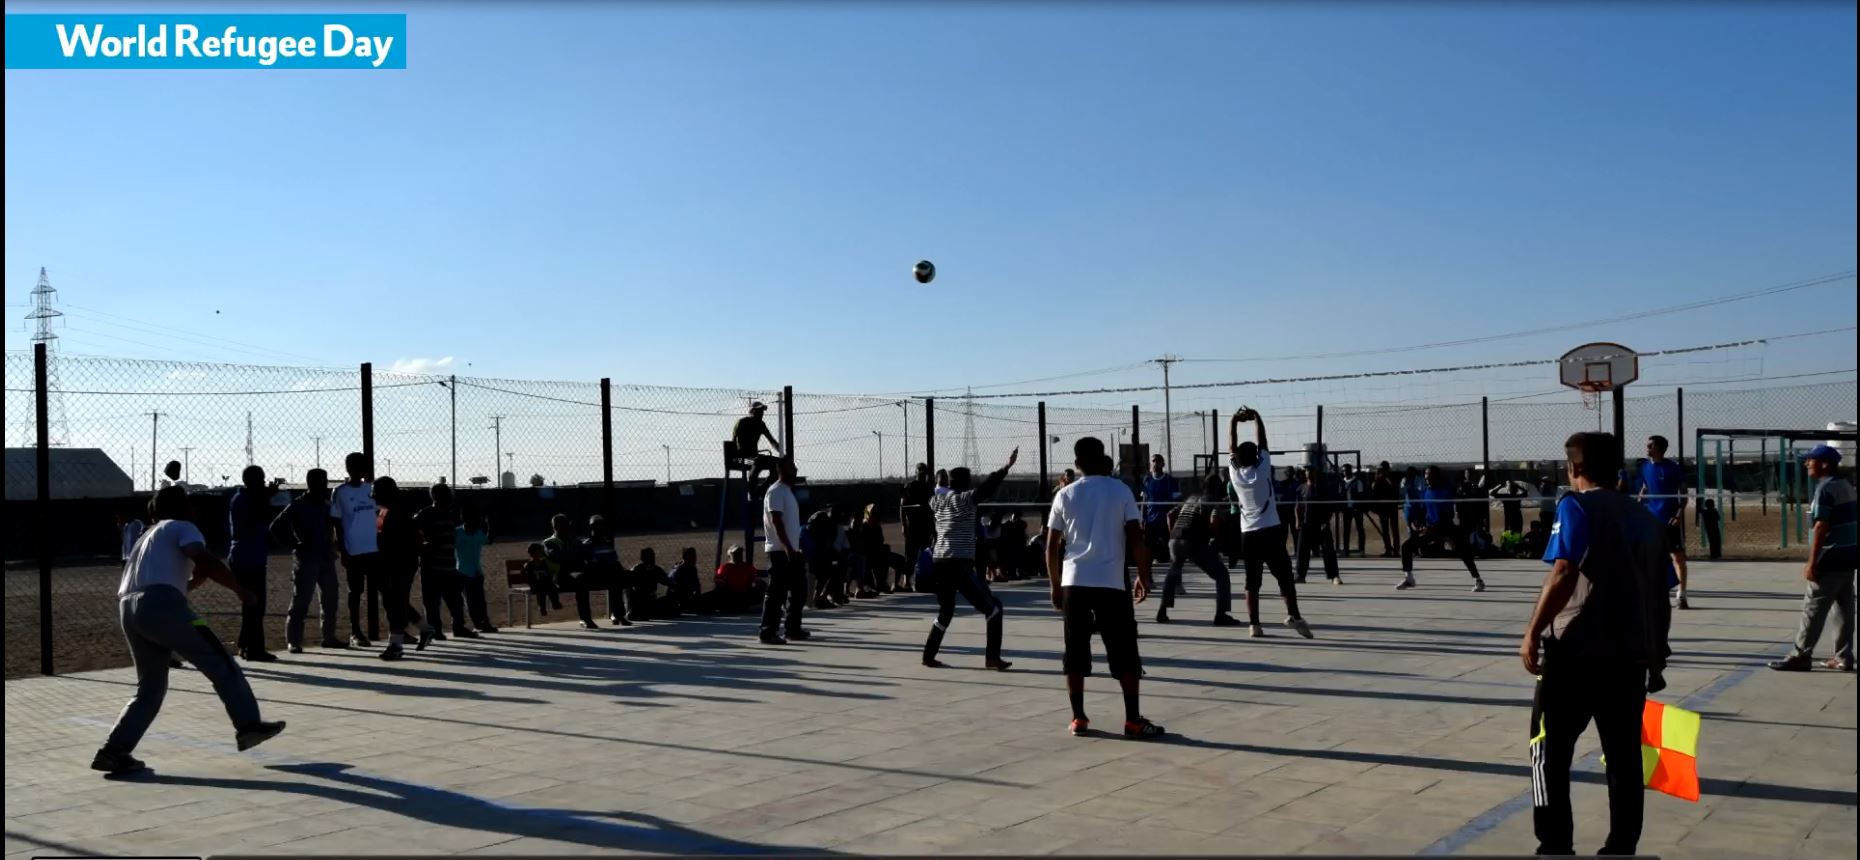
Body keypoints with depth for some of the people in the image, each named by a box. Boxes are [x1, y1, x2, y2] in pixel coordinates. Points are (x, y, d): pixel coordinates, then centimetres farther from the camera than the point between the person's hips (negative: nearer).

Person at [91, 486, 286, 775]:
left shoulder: (147, 538, 34)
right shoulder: (181, 527, 9)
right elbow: (205, 561, -10)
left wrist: (194, 581, 42)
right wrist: (240, 590, -5)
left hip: (129, 610, 8)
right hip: (161, 605, -8)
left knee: (150, 687, 16)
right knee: (219, 663, 1)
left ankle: (114, 751, 5)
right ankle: (248, 726, 0)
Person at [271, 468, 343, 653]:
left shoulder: (325, 505, 12)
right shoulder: (297, 506, -6)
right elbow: (276, 528, -10)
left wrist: (332, 548, 9)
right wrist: (295, 544, -12)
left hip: (326, 558, 7)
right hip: (306, 559, -7)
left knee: (331, 600, 11)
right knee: (300, 602, -6)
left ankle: (329, 637, 21)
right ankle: (293, 641, -2)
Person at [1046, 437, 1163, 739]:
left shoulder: (1064, 495, 7)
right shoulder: (1120, 490, 2)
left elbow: (1051, 547, 6)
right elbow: (1136, 539, -4)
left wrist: (1055, 585, 15)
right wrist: (1144, 577, 4)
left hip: (1073, 583, 2)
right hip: (1111, 582, -2)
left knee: (1076, 653, 8)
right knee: (1124, 654, 5)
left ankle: (1078, 718, 9)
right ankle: (1133, 720, 4)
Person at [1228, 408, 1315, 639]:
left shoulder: (1234, 472, 1)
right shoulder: (1262, 468, -5)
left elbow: (1232, 446, 10)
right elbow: (1261, 440, 0)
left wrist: (1234, 419, 15)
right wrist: (1255, 415, 10)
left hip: (1248, 534, 3)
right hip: (1271, 531, -3)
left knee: (1252, 582, 3)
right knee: (1284, 576, 0)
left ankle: (1254, 624, -2)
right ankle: (1293, 615, -15)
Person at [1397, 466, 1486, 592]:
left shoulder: (1446, 491, -14)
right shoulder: (1424, 491, 5)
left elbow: (1448, 515, -19)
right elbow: (1421, 511, 13)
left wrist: (1436, 527, -28)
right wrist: (1414, 522, -7)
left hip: (1446, 528, -6)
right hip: (1430, 528, 6)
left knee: (1464, 552, -20)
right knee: (1406, 546, -1)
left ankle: (1478, 580, -9)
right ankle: (1408, 578, 10)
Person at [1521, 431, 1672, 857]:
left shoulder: (1577, 506, -4)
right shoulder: (1647, 519, 15)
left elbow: (1564, 573, -18)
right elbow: (1660, 599, 17)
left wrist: (1532, 632, -16)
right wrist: (1657, 661, 24)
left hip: (1575, 651, -6)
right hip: (1630, 656, 6)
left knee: (1549, 751, 5)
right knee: (1624, 758, 11)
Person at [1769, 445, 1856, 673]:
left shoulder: (1826, 488, -15)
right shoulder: (1846, 485, 14)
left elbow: (1821, 528, -19)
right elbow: (1841, 523, 18)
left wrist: (1812, 562, -18)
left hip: (1831, 560, -9)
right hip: (1847, 557, 9)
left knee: (1813, 609, -5)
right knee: (1844, 608, 10)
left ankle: (1801, 656, -3)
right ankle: (1844, 657, 13)